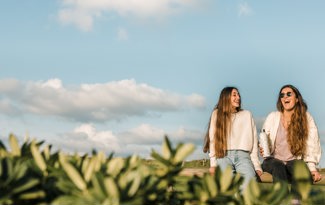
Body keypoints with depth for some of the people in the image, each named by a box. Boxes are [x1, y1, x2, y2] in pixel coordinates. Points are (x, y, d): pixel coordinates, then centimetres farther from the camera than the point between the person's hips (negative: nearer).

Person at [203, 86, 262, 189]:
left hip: (243, 155, 1)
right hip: (224, 155, -1)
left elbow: (253, 140, 13)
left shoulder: (247, 115, 19)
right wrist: (213, 164, -4)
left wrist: (256, 165, 3)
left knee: (250, 175, -30)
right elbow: (213, 139, 8)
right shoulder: (217, 114, 15)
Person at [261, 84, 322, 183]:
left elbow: (312, 145, -2)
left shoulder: (306, 118, 5)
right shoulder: (272, 117, 7)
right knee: (278, 166, -35)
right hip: (273, 161, 0)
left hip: (294, 161, 0)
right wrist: (263, 150, -15)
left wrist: (312, 168, -15)